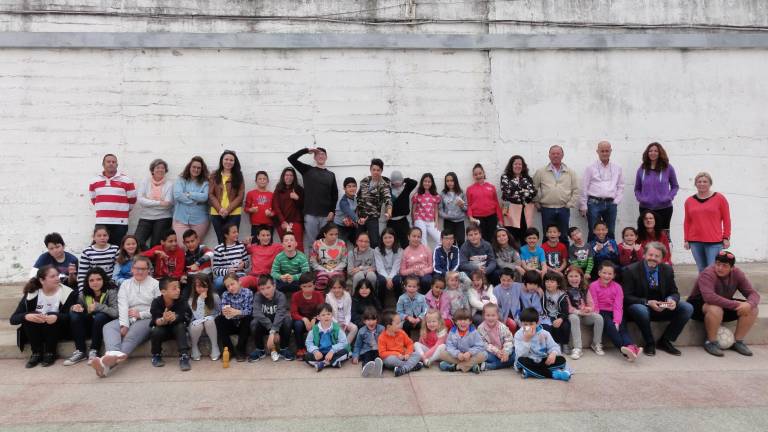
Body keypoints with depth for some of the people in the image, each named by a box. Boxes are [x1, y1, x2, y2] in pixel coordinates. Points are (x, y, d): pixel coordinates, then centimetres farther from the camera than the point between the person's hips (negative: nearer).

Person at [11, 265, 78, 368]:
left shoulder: (67, 292, -13)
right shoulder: (31, 294, -8)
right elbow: (13, 319, -14)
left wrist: (56, 317, -42)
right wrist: (27, 316, -37)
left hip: (58, 329, -2)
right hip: (35, 332, 2)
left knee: (52, 315, -31)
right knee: (28, 316, -26)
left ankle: (50, 353, -15)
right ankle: (36, 353, -14)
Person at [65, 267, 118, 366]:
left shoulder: (111, 291, -14)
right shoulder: (84, 294, 0)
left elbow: (116, 312, -25)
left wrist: (98, 307, -33)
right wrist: (74, 307, -16)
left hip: (105, 325, -4)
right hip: (90, 325, 5)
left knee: (100, 316, -33)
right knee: (74, 315, -19)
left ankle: (94, 351, -20)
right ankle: (80, 351, -15)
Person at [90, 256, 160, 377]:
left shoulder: (155, 284, 6)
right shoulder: (125, 284, 17)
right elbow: (123, 306, 0)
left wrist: (140, 314, -11)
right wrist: (124, 325, -15)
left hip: (147, 319, -4)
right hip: (128, 319, 4)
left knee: (132, 334, -33)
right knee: (108, 327, -24)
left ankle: (108, 362, -54)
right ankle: (114, 356, -53)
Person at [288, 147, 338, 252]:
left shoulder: (331, 174, 14)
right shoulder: (307, 170, 9)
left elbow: (335, 194, 11)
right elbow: (291, 158, 0)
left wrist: (332, 211, 1)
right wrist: (307, 150, -3)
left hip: (326, 215, 2)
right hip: (310, 214, -2)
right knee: (310, 242, 0)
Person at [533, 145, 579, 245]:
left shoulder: (570, 172, 8)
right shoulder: (541, 172, 3)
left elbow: (576, 190, 8)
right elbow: (533, 188, 7)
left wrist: (570, 204, 0)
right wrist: (537, 202, 3)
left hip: (564, 209, 1)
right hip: (547, 209, -1)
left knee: (563, 237, 7)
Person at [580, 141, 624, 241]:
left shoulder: (617, 168, 11)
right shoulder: (591, 168, 2)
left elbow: (621, 186, 15)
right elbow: (584, 188, 1)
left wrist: (616, 201, 3)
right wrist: (583, 206, -3)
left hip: (611, 204, 3)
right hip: (594, 203, -3)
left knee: (610, 233, 7)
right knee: (593, 232, -3)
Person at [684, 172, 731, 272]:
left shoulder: (719, 198, 3)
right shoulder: (689, 201, 9)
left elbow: (726, 219, 4)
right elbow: (687, 222, 11)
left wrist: (726, 238, 0)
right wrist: (686, 240, 9)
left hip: (714, 242, -2)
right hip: (695, 242, 3)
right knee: (702, 270, 8)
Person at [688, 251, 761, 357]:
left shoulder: (737, 273, -8)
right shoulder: (708, 274, -27)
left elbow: (753, 293, -9)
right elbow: (709, 297, -41)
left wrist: (749, 304, -33)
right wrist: (735, 304, -38)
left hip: (725, 305, 7)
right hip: (699, 304, -6)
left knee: (752, 309, -12)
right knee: (715, 309, -38)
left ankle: (738, 341, 2)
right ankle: (711, 342, -16)